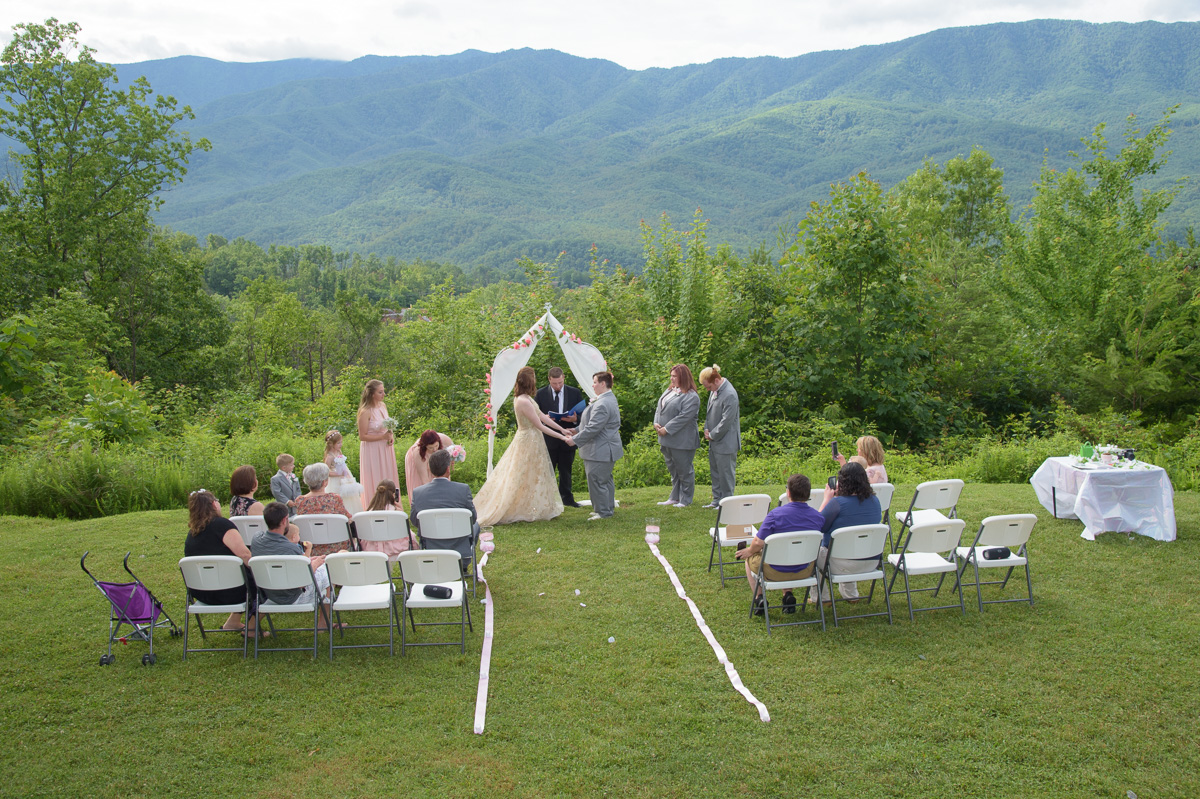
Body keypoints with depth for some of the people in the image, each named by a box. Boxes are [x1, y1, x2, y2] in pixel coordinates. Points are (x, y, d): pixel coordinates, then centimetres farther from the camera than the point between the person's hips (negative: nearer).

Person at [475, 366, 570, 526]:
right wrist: (562, 437, -17)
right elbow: (540, 426, -23)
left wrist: (562, 429, 7)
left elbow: (542, 416, 8)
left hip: (526, 439, 10)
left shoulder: (525, 398, 5)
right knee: (528, 477, 1)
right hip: (529, 441, -10)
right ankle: (528, 511, 11)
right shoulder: (524, 402, -25)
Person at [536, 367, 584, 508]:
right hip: (548, 439, -1)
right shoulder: (541, 394, -1)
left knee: (566, 470, 12)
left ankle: (567, 498, 22)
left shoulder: (575, 393, 2)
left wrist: (575, 419, -17)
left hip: (567, 438, 2)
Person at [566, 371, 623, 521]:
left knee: (597, 481, -4)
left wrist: (575, 440, -16)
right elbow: (592, 423, 22)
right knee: (605, 480, 18)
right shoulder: (609, 399, 13)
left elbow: (593, 428, -25)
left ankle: (603, 512, 3)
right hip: (605, 449, 11)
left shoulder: (603, 404, -24)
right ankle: (608, 508, 28)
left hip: (600, 451, -11)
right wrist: (577, 430, 20)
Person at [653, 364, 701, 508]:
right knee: (673, 470, 18)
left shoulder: (691, 396, -15)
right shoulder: (669, 392, 13)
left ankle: (685, 500, 12)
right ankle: (675, 497, 28)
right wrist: (656, 423, -2)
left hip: (682, 441, -9)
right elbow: (659, 408, 16)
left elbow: (684, 417, -21)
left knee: (684, 470, 2)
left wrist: (666, 429, -20)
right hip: (666, 440, 9)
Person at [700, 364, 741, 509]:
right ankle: (717, 500, 28)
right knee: (715, 471, 17)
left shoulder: (729, 395, -22)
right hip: (714, 440, 10)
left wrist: (712, 435, -12)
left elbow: (726, 421, -21)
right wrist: (707, 429, 5)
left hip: (725, 442, -10)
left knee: (726, 472, 0)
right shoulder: (714, 390, 7)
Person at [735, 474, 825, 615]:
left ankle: (759, 598, 20)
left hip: (775, 572, -4)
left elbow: (759, 542, -19)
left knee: (750, 556, 28)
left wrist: (749, 551, 2)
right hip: (804, 572, 4)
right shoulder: (818, 517, -12)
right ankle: (788, 595, 26)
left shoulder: (776, 514, -24)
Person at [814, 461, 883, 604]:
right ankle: (851, 595, 43)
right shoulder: (874, 500, -1)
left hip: (842, 565, -6)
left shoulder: (837, 502, -21)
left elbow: (820, 527, -8)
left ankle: (821, 597, 24)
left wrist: (827, 500, 0)